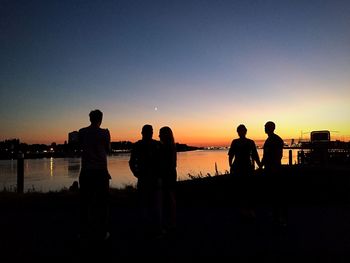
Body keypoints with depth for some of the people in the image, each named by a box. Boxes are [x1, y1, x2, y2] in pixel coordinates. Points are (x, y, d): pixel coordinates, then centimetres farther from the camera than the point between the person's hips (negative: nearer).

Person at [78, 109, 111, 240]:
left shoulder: (82, 132, 1)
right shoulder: (104, 133, -6)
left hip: (86, 171, 2)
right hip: (101, 171, -2)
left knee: (85, 201, 11)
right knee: (102, 202, 7)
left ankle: (85, 232, 17)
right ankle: (102, 232, 11)